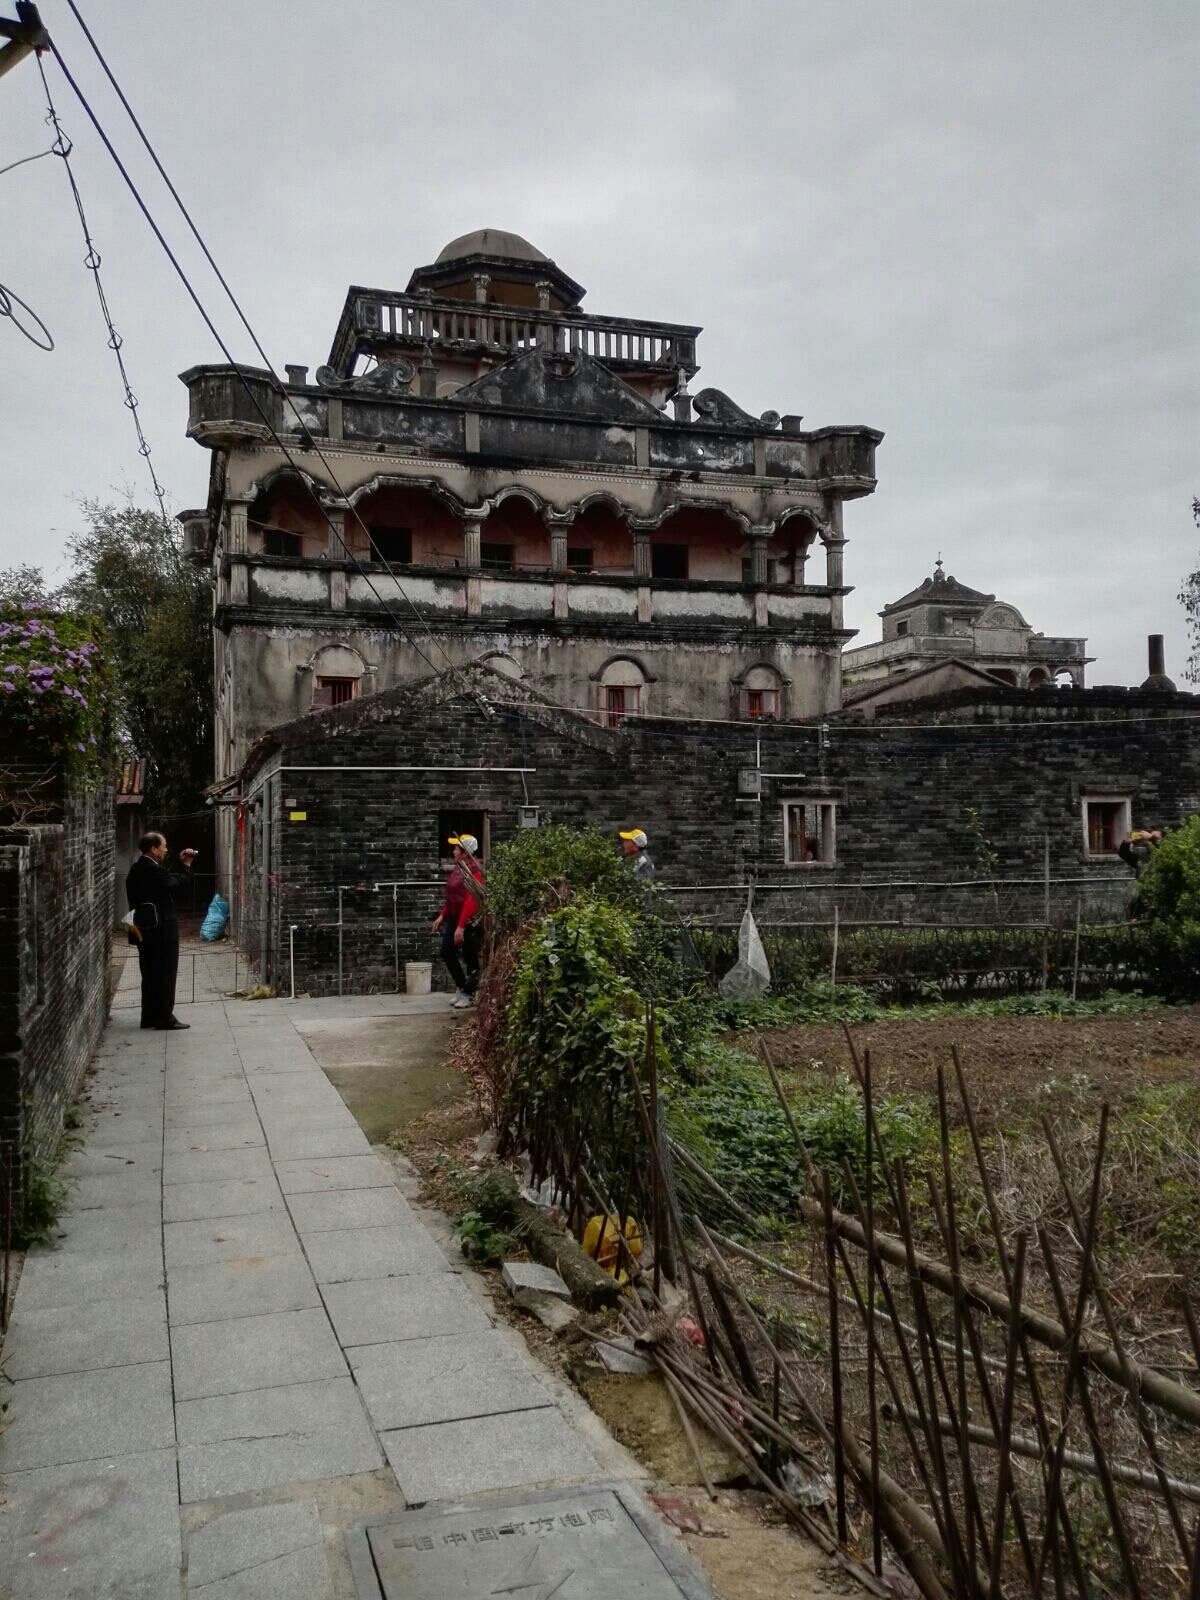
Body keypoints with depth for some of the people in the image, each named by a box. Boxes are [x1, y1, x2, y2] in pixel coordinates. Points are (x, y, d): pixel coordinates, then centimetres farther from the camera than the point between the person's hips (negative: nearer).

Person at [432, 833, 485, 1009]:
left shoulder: (473, 871, -19)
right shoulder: (457, 868, 10)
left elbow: (471, 901, -24)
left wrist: (461, 926, -26)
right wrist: (442, 915, 16)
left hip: (469, 922, -9)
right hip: (453, 919, 9)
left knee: (470, 958, 3)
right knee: (447, 952, 9)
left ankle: (469, 995, 16)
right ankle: (461, 987, 25)